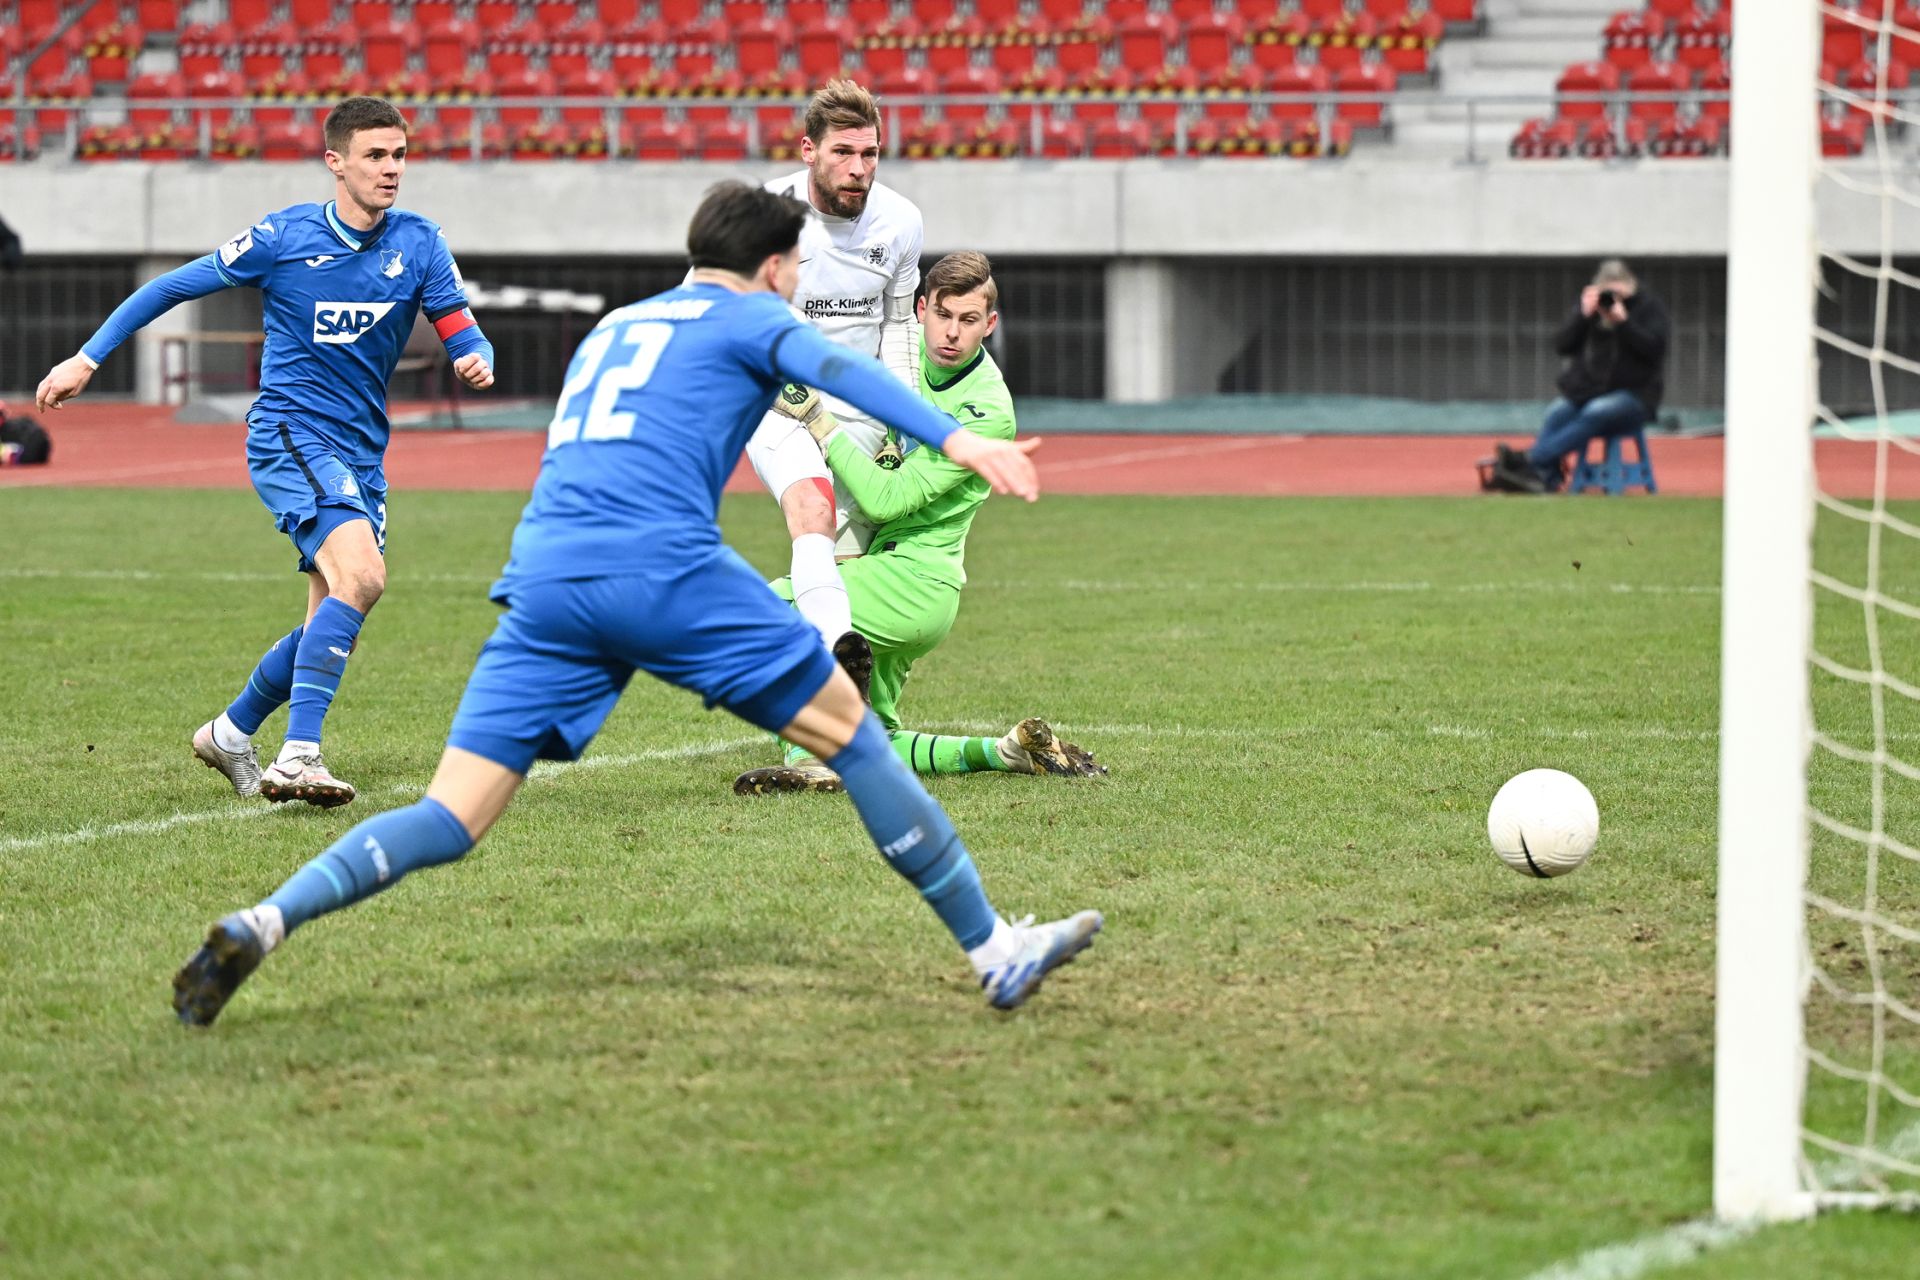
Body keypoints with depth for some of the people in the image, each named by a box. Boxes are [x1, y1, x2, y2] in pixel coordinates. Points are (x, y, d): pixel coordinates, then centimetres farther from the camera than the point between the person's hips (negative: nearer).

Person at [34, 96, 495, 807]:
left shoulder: (419, 243, 2)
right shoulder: (283, 236, -6)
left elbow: (465, 336, 0)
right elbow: (172, 288, 4)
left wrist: (477, 361, -25)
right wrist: (87, 358, 4)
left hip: (361, 454, 6)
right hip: (290, 434, -6)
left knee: (332, 627, 7)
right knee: (362, 575, -28)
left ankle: (231, 733, 32)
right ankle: (298, 754, -32)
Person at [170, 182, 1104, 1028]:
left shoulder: (612, 326, 33)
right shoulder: (750, 317, 13)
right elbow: (831, 368, -7)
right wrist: (956, 439, -20)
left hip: (544, 576, 5)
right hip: (663, 567, -5)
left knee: (451, 822, 0)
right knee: (851, 734, 9)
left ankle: (262, 923, -21)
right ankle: (993, 952, 12)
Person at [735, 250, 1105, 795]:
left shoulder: (986, 412, -18)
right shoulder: (907, 348, 3)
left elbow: (885, 499, -22)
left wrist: (817, 419, -20)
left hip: (916, 580, -9)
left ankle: (808, 760, -26)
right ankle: (1007, 751, 18)